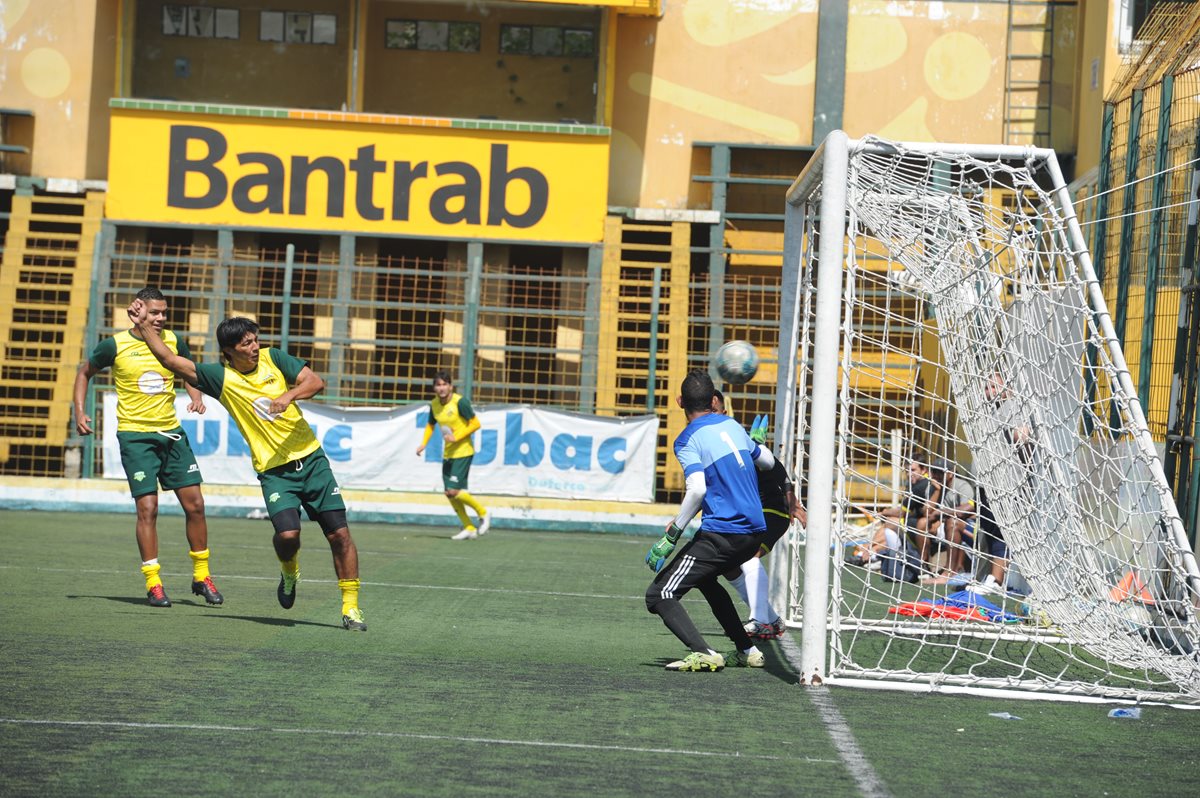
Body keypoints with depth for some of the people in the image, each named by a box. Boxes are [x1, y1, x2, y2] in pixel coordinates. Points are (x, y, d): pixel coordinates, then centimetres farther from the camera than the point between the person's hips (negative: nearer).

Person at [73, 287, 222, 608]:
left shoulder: (173, 341, 2)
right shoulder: (115, 346, -6)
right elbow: (84, 372, 10)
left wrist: (196, 397, 1)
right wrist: (80, 411, 0)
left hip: (171, 432, 4)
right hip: (135, 435, -4)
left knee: (194, 503, 2)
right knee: (148, 507, -10)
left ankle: (201, 576, 15)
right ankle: (153, 584, -1)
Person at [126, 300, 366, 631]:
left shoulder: (273, 358, 2)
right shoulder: (221, 377, -1)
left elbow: (316, 382, -5)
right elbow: (170, 360, 0)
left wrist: (289, 395, -23)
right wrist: (144, 325, -4)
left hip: (311, 459, 2)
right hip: (273, 470, -2)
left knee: (339, 534, -3)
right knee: (287, 534, -23)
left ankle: (350, 607, 10)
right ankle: (289, 571, 13)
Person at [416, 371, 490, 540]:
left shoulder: (460, 402, -16)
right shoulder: (434, 404, 4)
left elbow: (475, 424, -13)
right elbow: (430, 425, 21)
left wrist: (457, 437, -21)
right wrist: (424, 443, 7)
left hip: (463, 452, -7)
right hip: (448, 453, 7)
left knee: (454, 491, -15)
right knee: (450, 494, 5)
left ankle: (483, 513, 6)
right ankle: (469, 528, 17)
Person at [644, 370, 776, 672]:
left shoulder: (688, 440, -7)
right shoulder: (732, 425, 13)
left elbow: (697, 489, -22)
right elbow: (768, 463, 25)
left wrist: (672, 535, -16)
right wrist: (754, 443, 46)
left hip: (721, 534, -8)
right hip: (755, 531, 8)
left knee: (659, 596, -6)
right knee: (704, 579, 34)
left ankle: (703, 653, -26)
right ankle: (747, 650, 29)